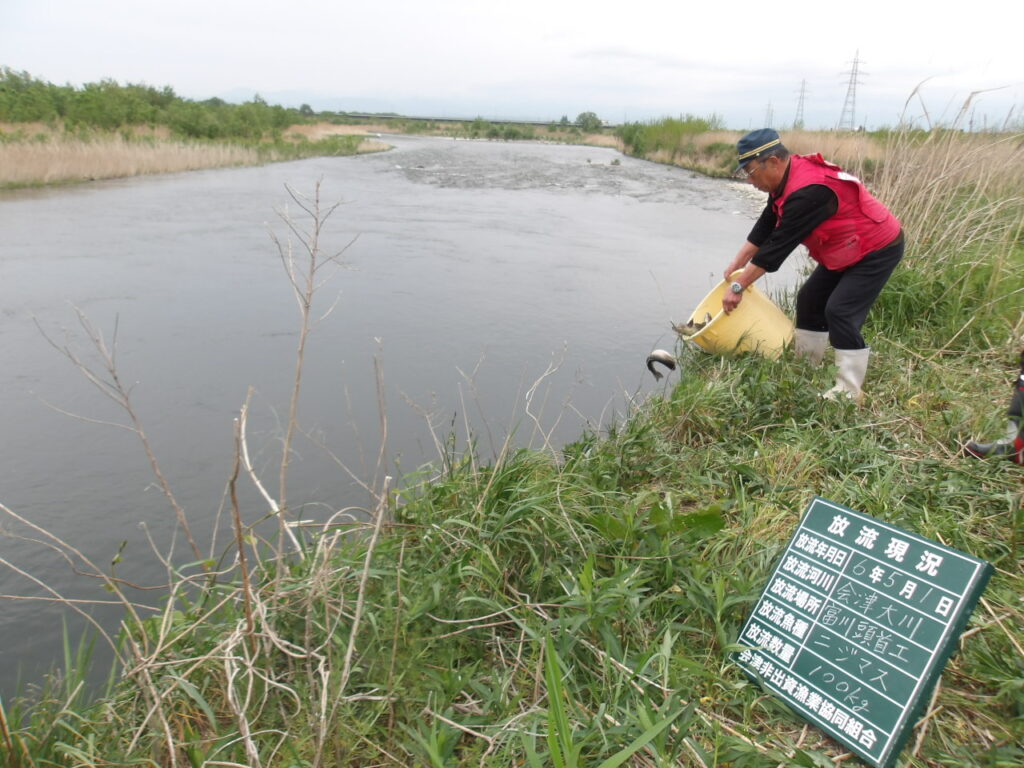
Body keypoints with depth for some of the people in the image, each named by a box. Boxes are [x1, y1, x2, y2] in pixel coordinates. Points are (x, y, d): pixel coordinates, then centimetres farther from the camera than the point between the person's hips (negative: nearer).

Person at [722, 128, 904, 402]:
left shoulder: (807, 191, -33)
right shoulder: (787, 180, -2)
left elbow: (778, 245, -31)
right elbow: (765, 226, 7)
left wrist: (739, 286, -26)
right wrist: (737, 264, 4)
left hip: (878, 250, -10)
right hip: (847, 251, 10)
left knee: (840, 312, -17)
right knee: (810, 298, 11)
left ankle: (849, 391, -8)